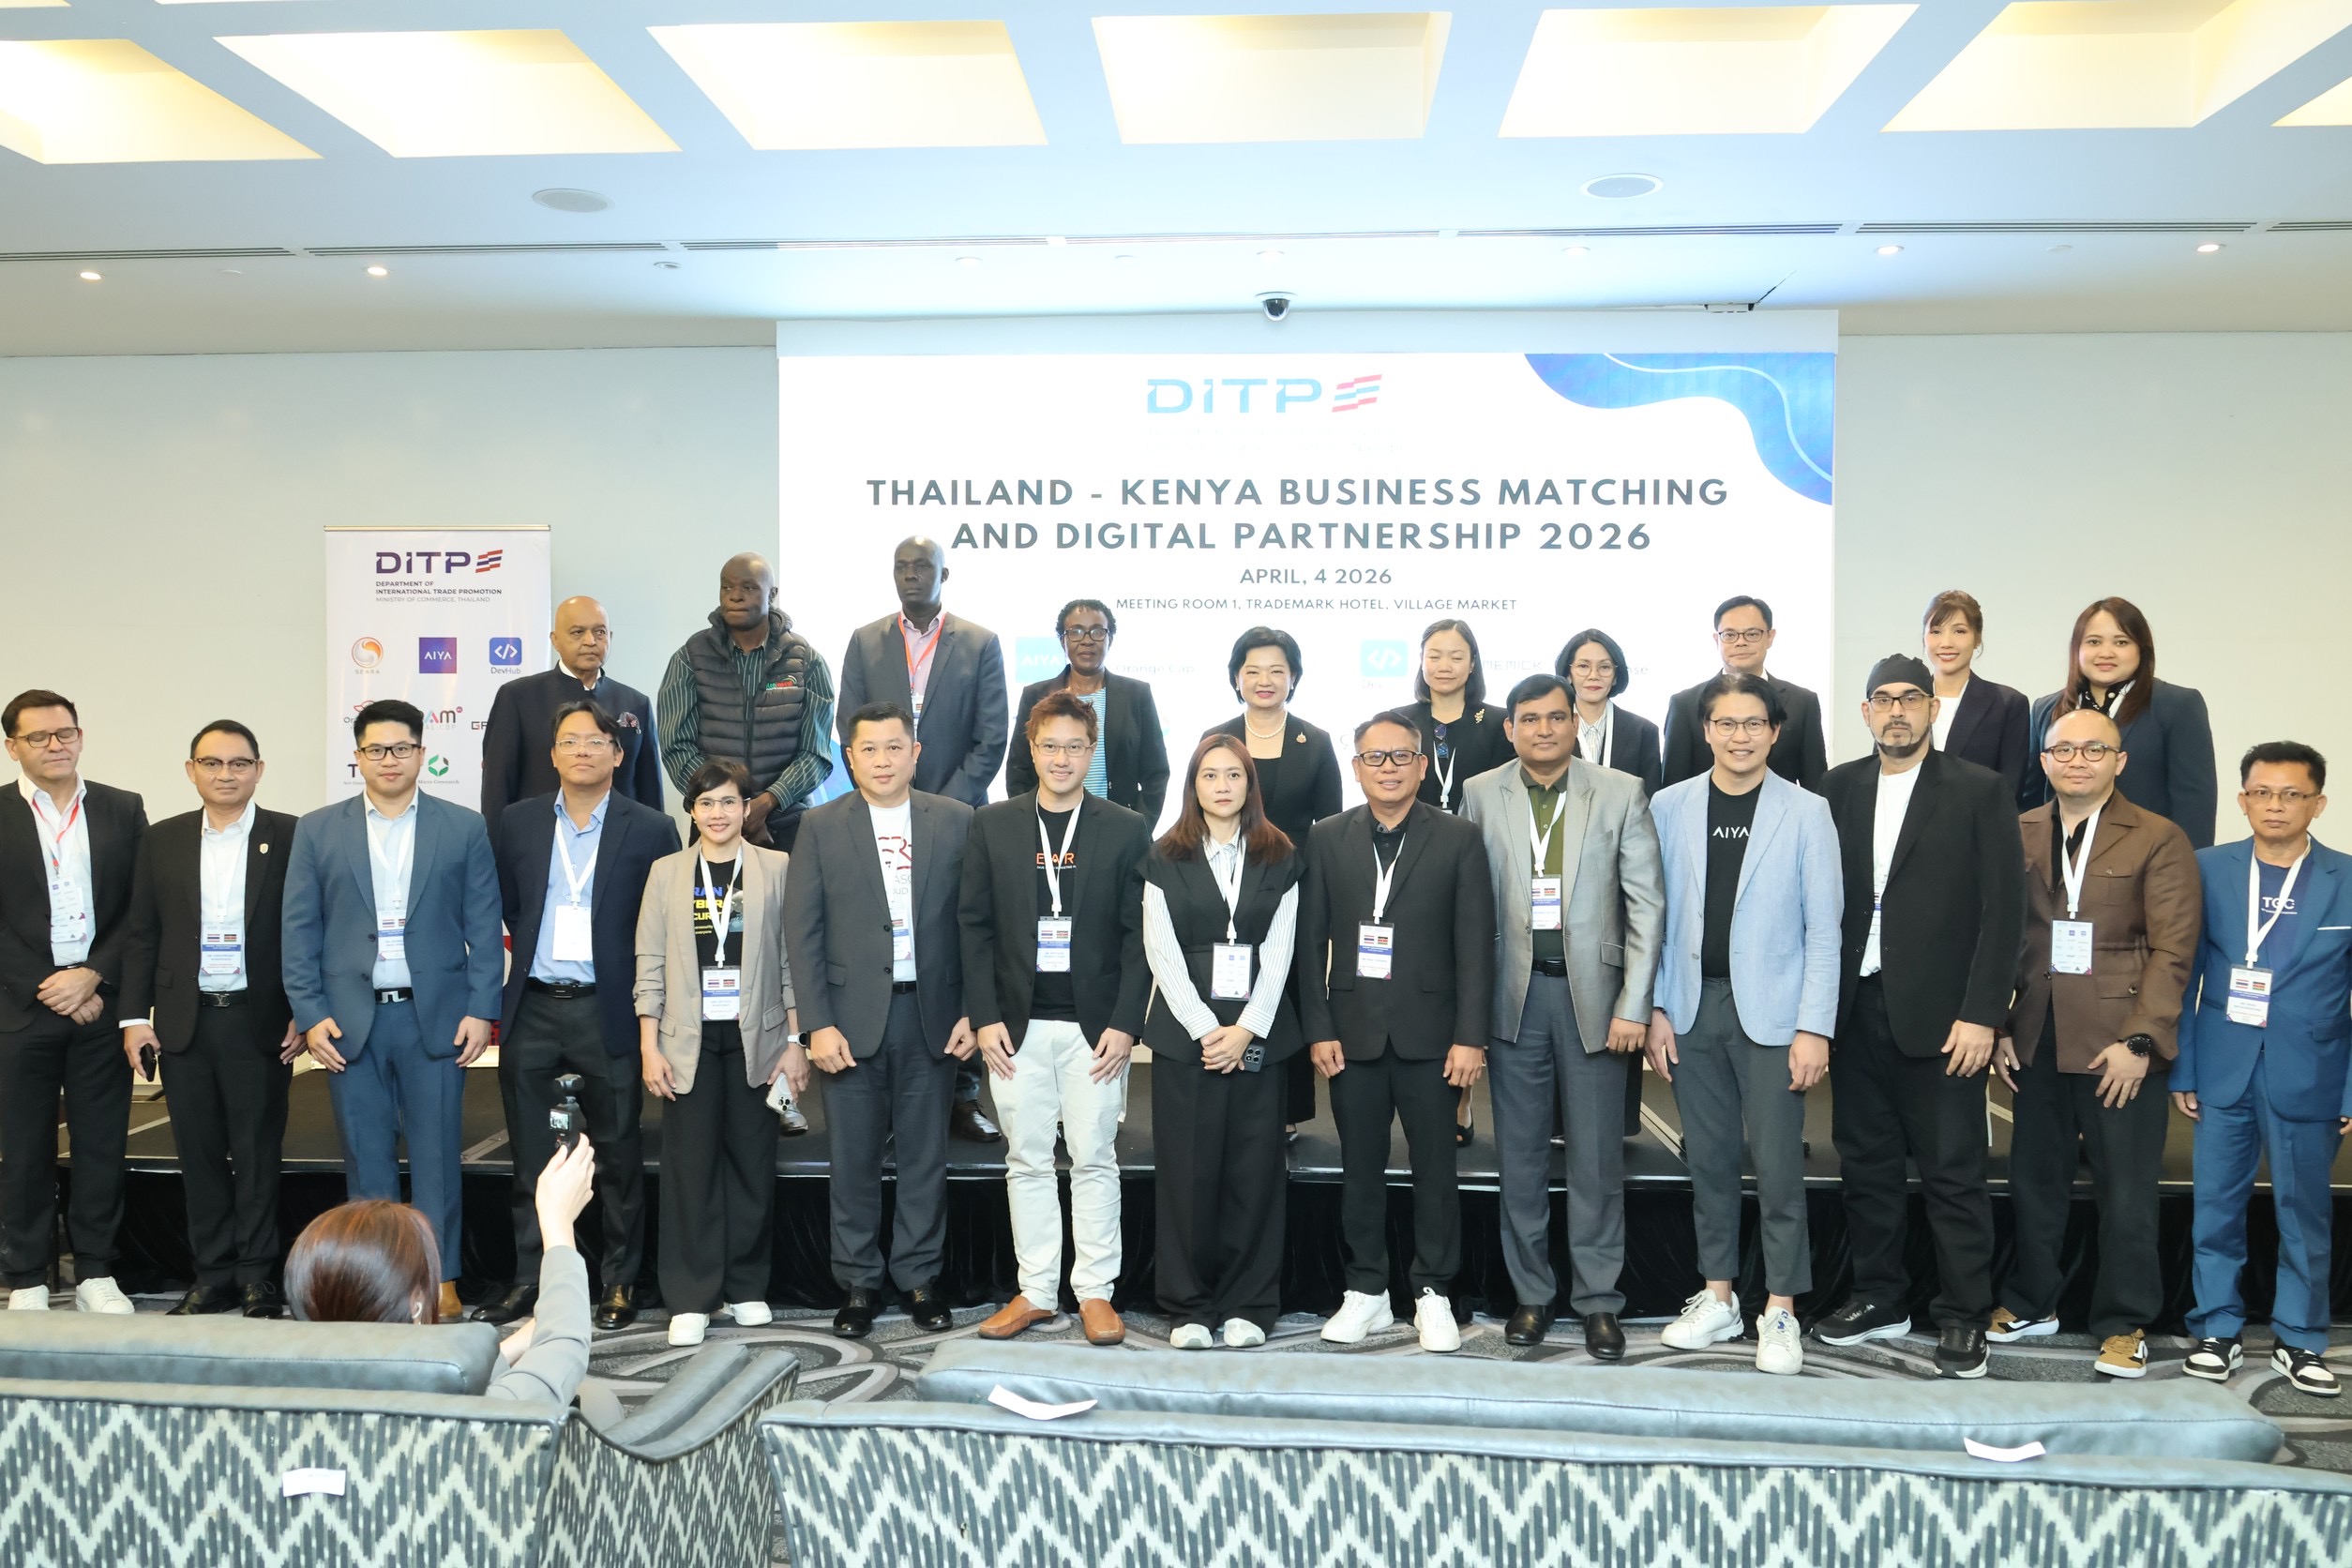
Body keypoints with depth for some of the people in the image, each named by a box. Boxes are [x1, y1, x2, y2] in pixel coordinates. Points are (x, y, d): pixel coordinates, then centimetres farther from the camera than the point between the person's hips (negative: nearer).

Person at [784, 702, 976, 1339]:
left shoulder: (957, 821, 4)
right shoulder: (822, 827, 2)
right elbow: (802, 930, -1)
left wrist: (972, 1012, -2)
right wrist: (818, 1023, -8)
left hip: (931, 1015, 1)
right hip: (852, 1017, 0)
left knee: (925, 1155, 8)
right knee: (855, 1159, 7)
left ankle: (920, 1277, 22)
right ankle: (859, 1282, 20)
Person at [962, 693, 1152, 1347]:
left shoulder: (1127, 830, 2)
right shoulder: (992, 825, 5)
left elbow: (1138, 935, -1)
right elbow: (975, 926, 4)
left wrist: (1125, 1023, -8)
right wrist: (985, 1017, -4)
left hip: (1095, 1024, -1)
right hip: (1017, 1023, 1)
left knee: (1094, 1161, 4)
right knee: (1027, 1162, 8)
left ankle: (1095, 1292, 14)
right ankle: (1036, 1291, 18)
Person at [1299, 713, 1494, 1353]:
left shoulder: (1458, 839, 0)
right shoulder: (1327, 839, 5)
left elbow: (1475, 944, -2)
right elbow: (1311, 941, 4)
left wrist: (1470, 1036, -8)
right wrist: (1318, 1029, -2)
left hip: (1429, 1033, -1)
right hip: (1354, 1033, 2)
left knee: (1435, 1168, 5)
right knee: (1360, 1168, 8)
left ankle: (1432, 1293, 19)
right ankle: (1366, 1291, 21)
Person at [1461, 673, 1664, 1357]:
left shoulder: (1621, 793, 1)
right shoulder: (1481, 794, 4)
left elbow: (1646, 903, -1)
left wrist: (1634, 1005, -7)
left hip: (1592, 991, -1)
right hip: (1514, 992, 1)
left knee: (1597, 1154, 3)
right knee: (1520, 1153, 8)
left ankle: (1598, 1300, 15)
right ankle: (1532, 1293, 21)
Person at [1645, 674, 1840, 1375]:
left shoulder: (1806, 812, -1)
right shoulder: (1670, 806, 5)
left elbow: (1823, 929, -3)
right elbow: (1655, 917, 6)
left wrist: (1815, 1027, -8)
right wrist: (1655, 1009, 1)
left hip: (1771, 1011, -2)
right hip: (1692, 1007, 3)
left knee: (1777, 1166, -1)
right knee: (1708, 1159, 11)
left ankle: (1779, 1312, 11)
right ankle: (1717, 1298, 23)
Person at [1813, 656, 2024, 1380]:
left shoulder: (1979, 791, -2)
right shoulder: (1839, 788, 8)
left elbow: (2004, 909, -5)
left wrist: (1981, 1014, -11)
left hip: (1939, 1015, -4)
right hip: (1856, 1007, 4)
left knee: (1953, 1171, 1)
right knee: (1867, 1164, 12)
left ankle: (1963, 1318, 12)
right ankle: (1879, 1300, 25)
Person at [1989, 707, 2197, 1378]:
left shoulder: (2159, 840, -1)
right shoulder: (2017, 835, 8)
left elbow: (2172, 951, -6)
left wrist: (2140, 1040, -13)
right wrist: (1998, 1027, 1)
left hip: (2119, 1045, -3)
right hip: (2036, 1041, 3)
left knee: (2126, 1192, 4)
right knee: (2034, 1179, 13)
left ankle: (2123, 1325, 18)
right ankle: (2030, 1303, 29)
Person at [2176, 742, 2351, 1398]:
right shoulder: (2207, 870, 0)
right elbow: (2186, 976, 2)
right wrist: (2182, 1069, -1)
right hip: (2222, 1073, 1)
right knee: (2216, 1207, 8)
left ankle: (2299, 1341, 24)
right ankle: (2216, 1330, 21)